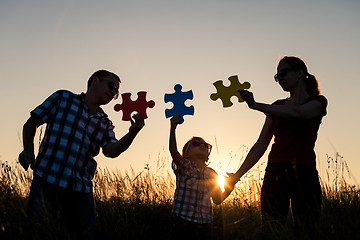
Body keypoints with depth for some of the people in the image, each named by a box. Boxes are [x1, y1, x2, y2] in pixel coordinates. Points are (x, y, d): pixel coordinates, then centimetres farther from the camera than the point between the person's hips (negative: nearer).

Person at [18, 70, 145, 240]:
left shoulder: (105, 123, 18)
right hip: (47, 178, -3)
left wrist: (132, 133, -19)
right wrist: (28, 150, -7)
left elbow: (111, 151, -1)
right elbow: (32, 123, 10)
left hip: (80, 188, 4)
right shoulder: (63, 98, 11)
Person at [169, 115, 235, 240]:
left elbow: (217, 200, 16)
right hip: (183, 223, -4)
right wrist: (173, 128, -32)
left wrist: (229, 186, 0)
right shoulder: (184, 166, -1)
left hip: (204, 225, 4)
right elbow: (173, 150, -19)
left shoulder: (212, 174, 11)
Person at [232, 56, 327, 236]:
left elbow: (296, 113, -16)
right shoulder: (278, 107, 19)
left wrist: (256, 105, -21)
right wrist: (237, 175, 7)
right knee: (270, 231, -4)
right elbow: (261, 145, 15)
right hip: (275, 173, 3)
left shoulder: (317, 101, 7)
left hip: (303, 173, -3)